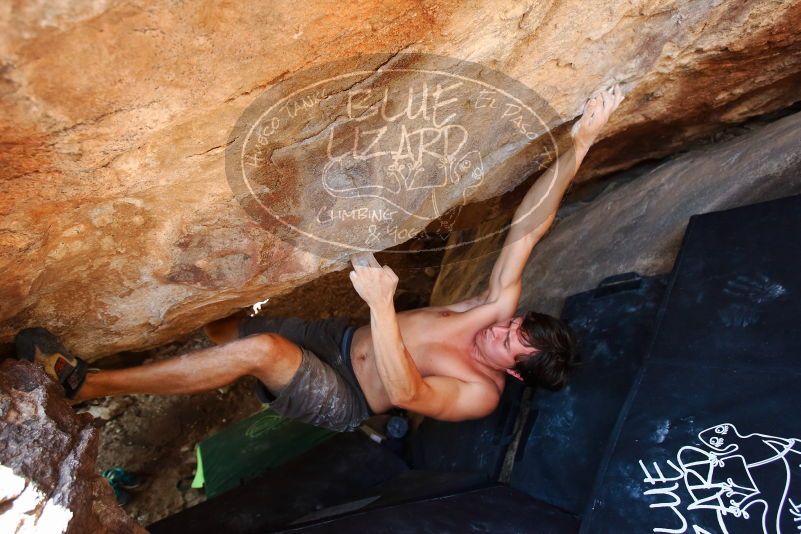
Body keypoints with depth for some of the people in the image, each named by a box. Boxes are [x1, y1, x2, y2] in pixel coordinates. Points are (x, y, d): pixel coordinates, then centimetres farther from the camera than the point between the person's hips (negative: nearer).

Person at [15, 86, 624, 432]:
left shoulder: (481, 395, -18)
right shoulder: (498, 308, -3)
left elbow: (404, 392, -37)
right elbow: (528, 226, -9)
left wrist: (382, 304, -49)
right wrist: (580, 143, -15)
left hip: (341, 399, -6)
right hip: (338, 337, 6)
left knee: (260, 349, -33)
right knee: (212, 325, -8)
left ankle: (83, 382, -27)